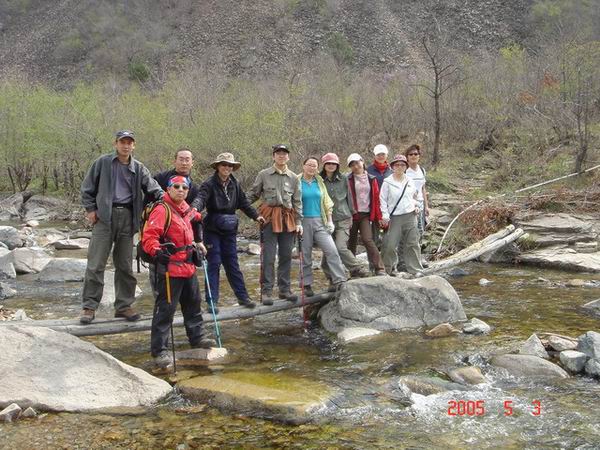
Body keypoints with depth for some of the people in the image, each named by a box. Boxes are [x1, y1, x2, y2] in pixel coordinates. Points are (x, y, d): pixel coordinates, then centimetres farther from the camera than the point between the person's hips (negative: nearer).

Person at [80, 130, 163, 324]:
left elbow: (153, 187, 4)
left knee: (125, 265, 8)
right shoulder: (102, 163, 4)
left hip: (127, 218, 3)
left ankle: (124, 305, 19)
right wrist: (90, 209, 0)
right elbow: (87, 188, 9)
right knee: (96, 263, -3)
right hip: (104, 216, -3)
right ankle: (89, 306, 5)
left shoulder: (138, 168, 11)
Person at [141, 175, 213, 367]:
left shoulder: (186, 209, 12)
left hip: (188, 266, 9)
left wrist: (197, 243, 28)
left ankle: (196, 338, 37)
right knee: (165, 309, -6)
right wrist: (157, 251, -40)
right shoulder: (162, 210, -15)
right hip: (170, 267, -9)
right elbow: (149, 236, -25)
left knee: (193, 303, 21)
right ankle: (159, 350, 2)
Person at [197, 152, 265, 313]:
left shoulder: (235, 185, 6)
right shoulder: (209, 184, -10)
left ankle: (242, 296, 17)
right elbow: (201, 198, -26)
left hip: (230, 229, 4)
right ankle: (212, 301, 4)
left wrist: (255, 216, 10)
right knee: (214, 264, -2)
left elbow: (243, 202, 16)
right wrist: (195, 208, -46)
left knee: (232, 263, 11)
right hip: (212, 229, -4)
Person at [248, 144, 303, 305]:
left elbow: (297, 201, 10)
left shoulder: (293, 178, 9)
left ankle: (284, 289, 17)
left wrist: (298, 222, 5)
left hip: (288, 219, 3)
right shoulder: (264, 174, 2)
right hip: (270, 217, -3)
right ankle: (266, 291, 0)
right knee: (269, 256, -5)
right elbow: (253, 195, 7)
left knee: (286, 256, 8)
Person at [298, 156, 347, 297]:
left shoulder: (319, 182, 12)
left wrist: (330, 221, 8)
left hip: (319, 222, 3)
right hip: (303, 222, -3)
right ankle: (307, 285, 12)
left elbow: (327, 203, 15)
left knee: (331, 250, -9)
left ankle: (339, 281, -7)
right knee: (305, 255, 3)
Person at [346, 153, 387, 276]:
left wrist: (378, 217, 6)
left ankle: (380, 269, -13)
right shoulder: (348, 179, 0)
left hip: (366, 214, 0)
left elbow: (376, 198, 8)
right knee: (352, 242, 8)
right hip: (352, 214, 0)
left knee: (368, 240, -15)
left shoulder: (371, 179, 7)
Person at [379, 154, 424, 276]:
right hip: (395, 217, -3)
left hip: (410, 216, 3)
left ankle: (416, 269, 10)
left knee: (413, 244, 3)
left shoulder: (409, 181, 10)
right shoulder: (387, 182, -2)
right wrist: (385, 215, -8)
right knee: (390, 245, -7)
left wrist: (415, 206, 8)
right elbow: (382, 199, -2)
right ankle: (389, 269, 11)